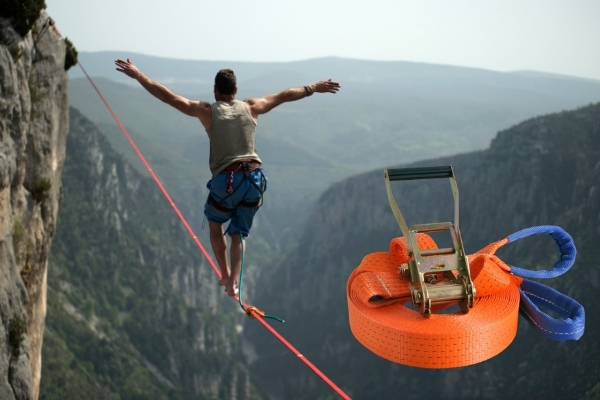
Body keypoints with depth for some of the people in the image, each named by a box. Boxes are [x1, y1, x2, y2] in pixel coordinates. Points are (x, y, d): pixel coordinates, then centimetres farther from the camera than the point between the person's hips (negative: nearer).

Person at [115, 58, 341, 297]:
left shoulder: (207, 111, 2)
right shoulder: (251, 108, 11)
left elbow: (168, 97, 1)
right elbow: (284, 96, 22)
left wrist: (137, 75, 6)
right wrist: (313, 88, 33)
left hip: (226, 180, -2)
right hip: (255, 179, 3)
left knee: (215, 225, 26)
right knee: (239, 233, 19)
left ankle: (225, 275, 27)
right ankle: (233, 282, 5)